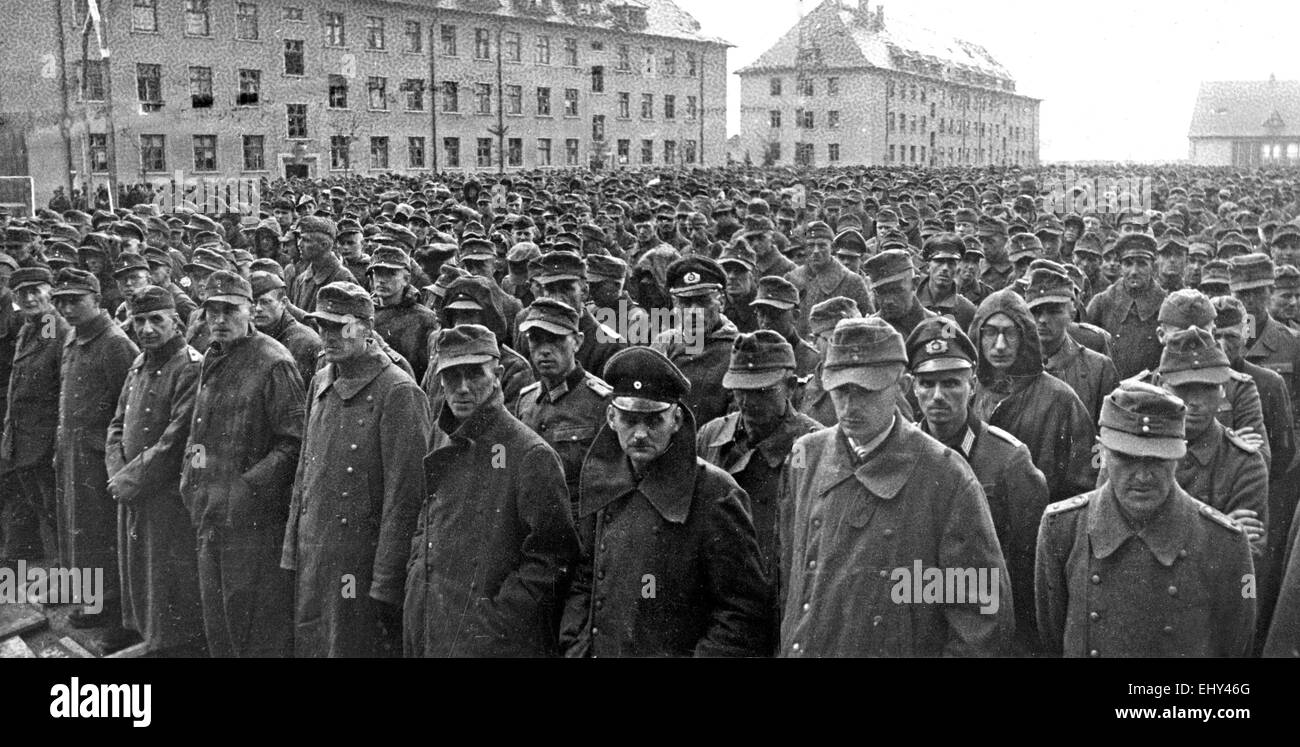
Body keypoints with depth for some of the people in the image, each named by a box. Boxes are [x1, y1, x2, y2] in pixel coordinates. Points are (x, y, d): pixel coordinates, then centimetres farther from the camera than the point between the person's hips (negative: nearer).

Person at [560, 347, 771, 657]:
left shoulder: (714, 494, -12)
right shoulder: (599, 486, 4)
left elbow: (745, 611, -12)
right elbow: (581, 581, 12)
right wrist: (576, 647, 2)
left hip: (676, 651, -4)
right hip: (599, 649, 4)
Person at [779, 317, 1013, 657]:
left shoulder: (946, 476, -11)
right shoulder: (805, 456, 1)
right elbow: (784, 572, 6)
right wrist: (790, 644, 1)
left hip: (904, 649, -3)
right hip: (802, 648, 3)